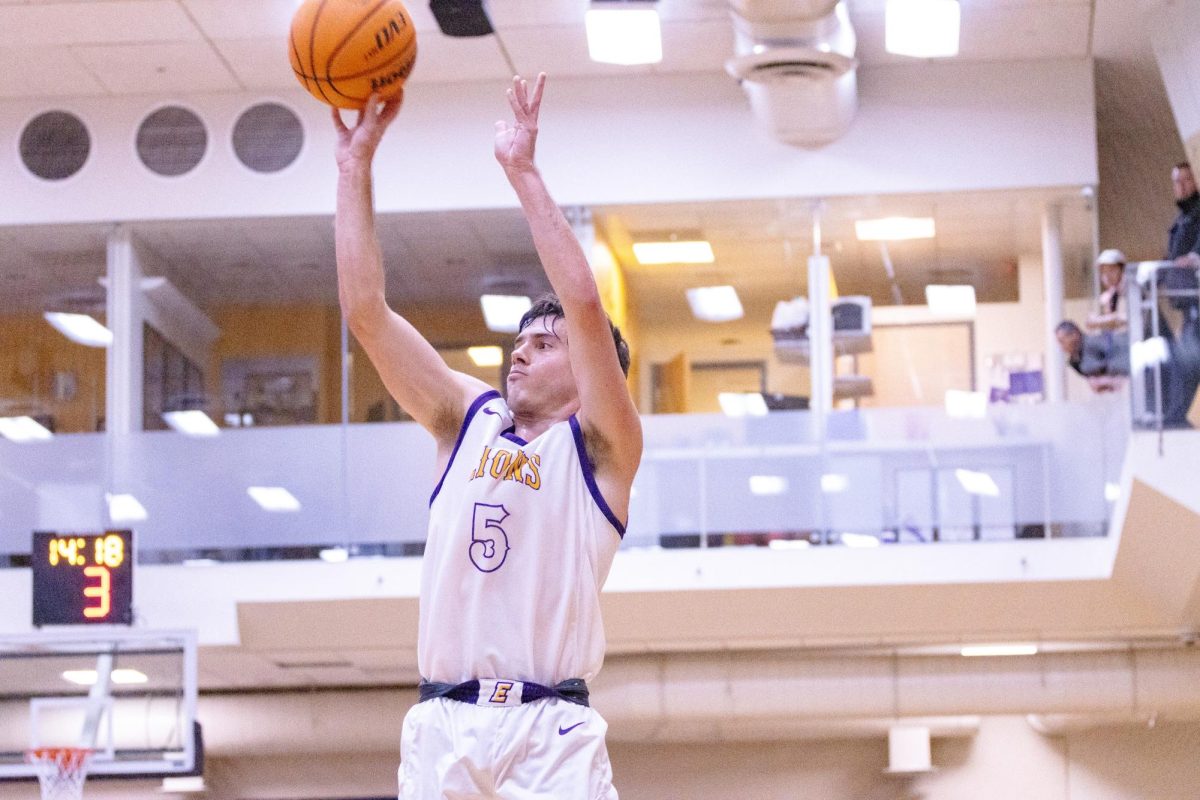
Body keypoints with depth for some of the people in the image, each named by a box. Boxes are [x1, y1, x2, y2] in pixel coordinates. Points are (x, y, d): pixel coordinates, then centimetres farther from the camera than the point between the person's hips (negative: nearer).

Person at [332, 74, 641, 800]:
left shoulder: (599, 446, 6)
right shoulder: (469, 420, 18)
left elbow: (584, 303, -10)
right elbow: (366, 310, 11)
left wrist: (523, 171, -7)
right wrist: (356, 167, 7)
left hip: (551, 734, -4)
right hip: (441, 729, 4)